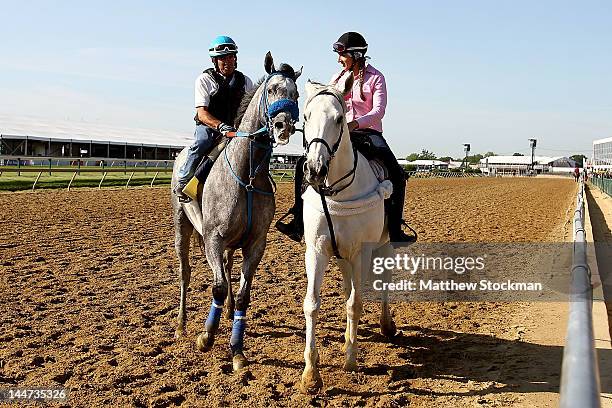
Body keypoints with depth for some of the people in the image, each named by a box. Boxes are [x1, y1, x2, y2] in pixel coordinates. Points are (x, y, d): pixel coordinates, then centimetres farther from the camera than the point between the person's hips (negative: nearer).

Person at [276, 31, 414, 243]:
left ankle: (395, 231, -16)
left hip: (368, 133, -3)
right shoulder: (338, 78, 12)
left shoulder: (375, 77, -1)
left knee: (396, 174, -25)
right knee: (304, 164, -12)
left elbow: (378, 111, -13)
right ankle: (299, 222, -6)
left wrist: (355, 124, -31)